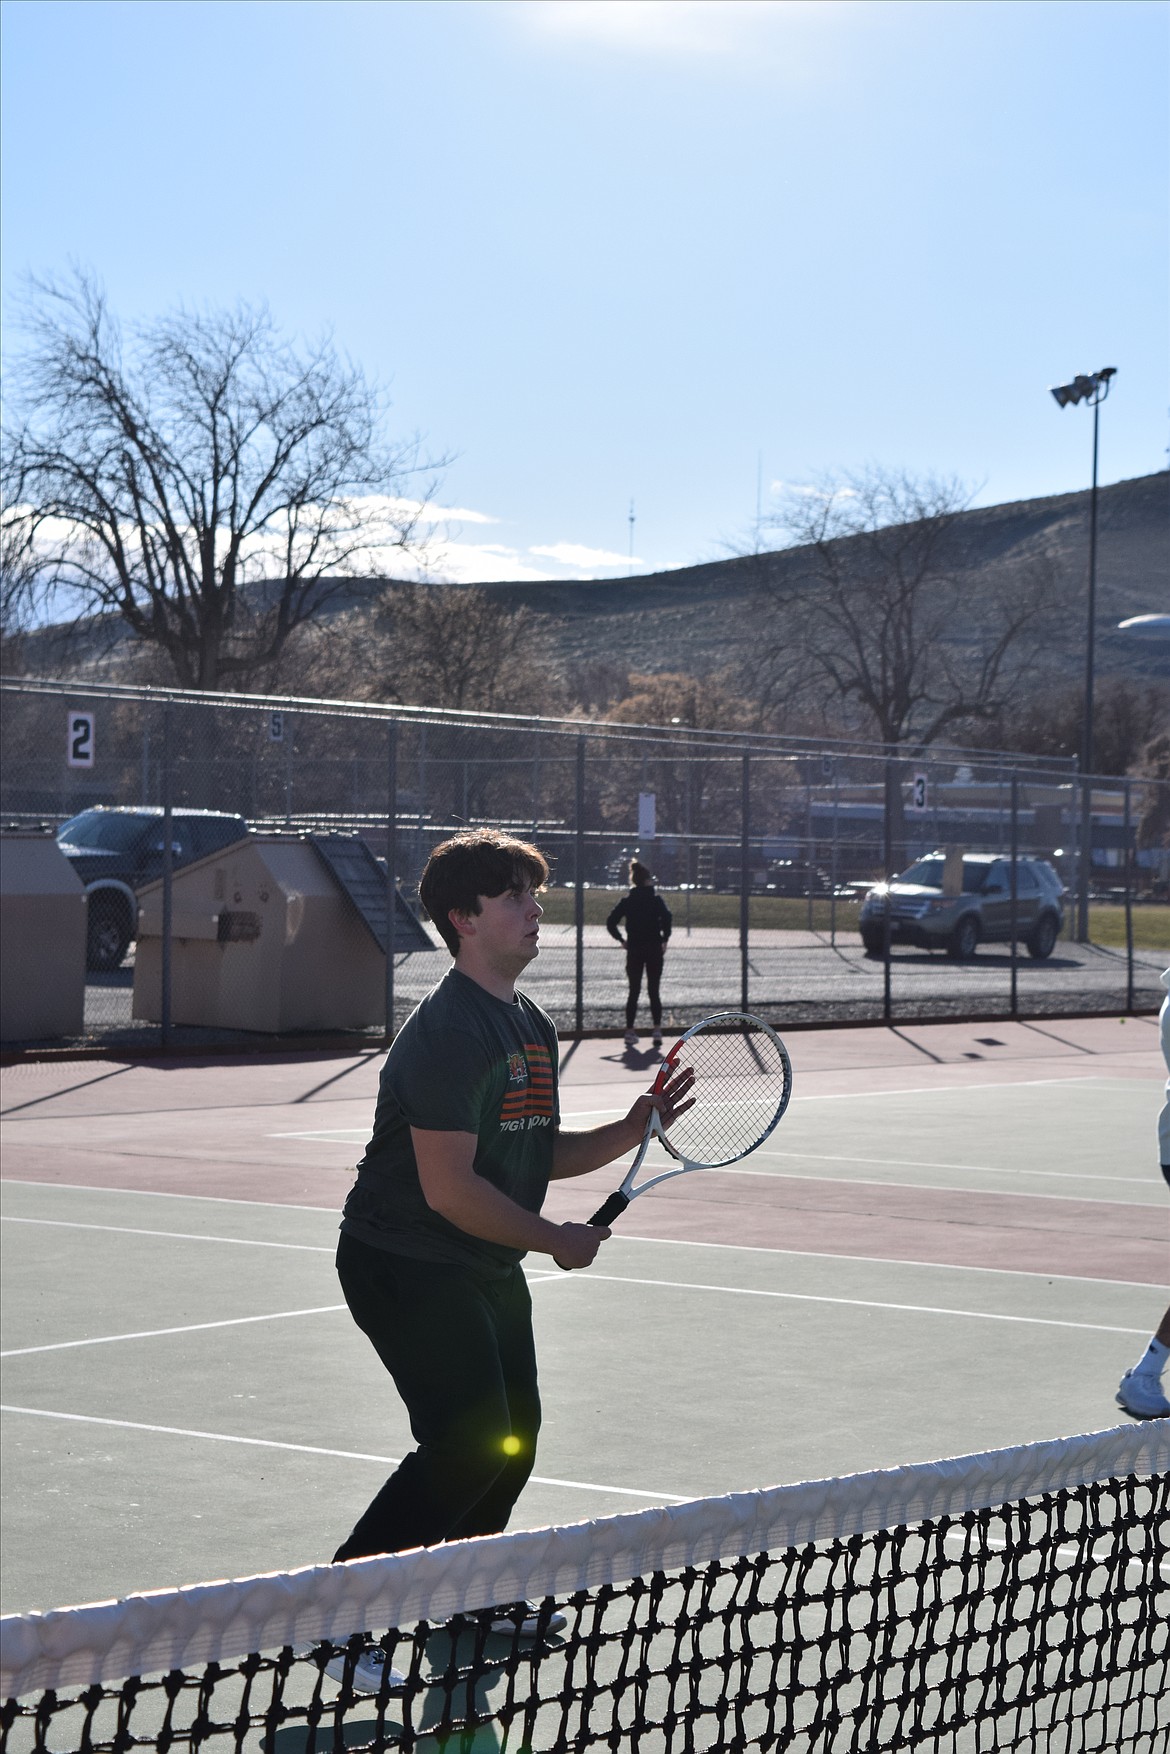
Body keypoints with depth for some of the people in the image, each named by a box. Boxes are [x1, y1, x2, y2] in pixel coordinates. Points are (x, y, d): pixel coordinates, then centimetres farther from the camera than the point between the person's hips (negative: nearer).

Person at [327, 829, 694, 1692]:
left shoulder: (535, 1028, 9)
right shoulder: (448, 1032, -23)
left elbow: (541, 1156, 15)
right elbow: (449, 1188, -26)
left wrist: (635, 1128, 1)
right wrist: (554, 1239, -16)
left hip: (488, 1266, 10)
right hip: (404, 1264, -10)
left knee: (512, 1433, 16)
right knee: (468, 1444, -16)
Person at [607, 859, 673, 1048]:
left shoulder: (627, 901, 3)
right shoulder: (656, 899, -4)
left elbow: (611, 923, -3)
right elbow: (667, 917, -20)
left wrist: (622, 940, 7)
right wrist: (665, 939, -10)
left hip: (634, 950, 2)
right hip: (654, 950, -2)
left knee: (633, 992, 9)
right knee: (654, 991, 5)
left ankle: (630, 1031, 6)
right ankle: (657, 1030, -3)